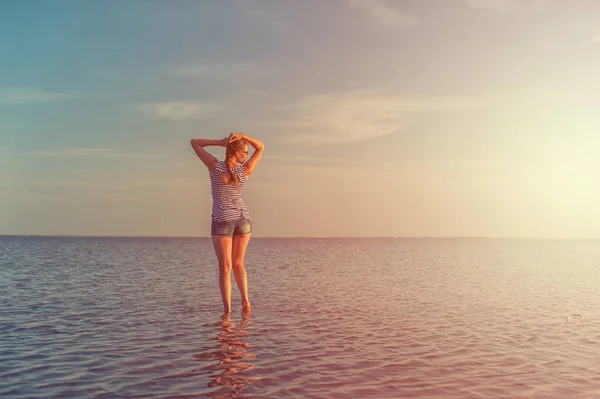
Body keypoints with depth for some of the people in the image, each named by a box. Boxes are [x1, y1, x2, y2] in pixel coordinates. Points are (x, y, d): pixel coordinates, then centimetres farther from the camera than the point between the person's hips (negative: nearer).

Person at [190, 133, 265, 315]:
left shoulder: (215, 166, -8)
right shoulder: (246, 170, -4)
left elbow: (194, 142, 2)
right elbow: (261, 147, 10)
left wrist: (220, 142, -5)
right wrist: (241, 135, -6)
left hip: (223, 221, -2)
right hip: (243, 219, 2)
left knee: (225, 268, 1)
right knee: (238, 264, 16)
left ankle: (227, 310, -6)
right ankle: (245, 299, 0)